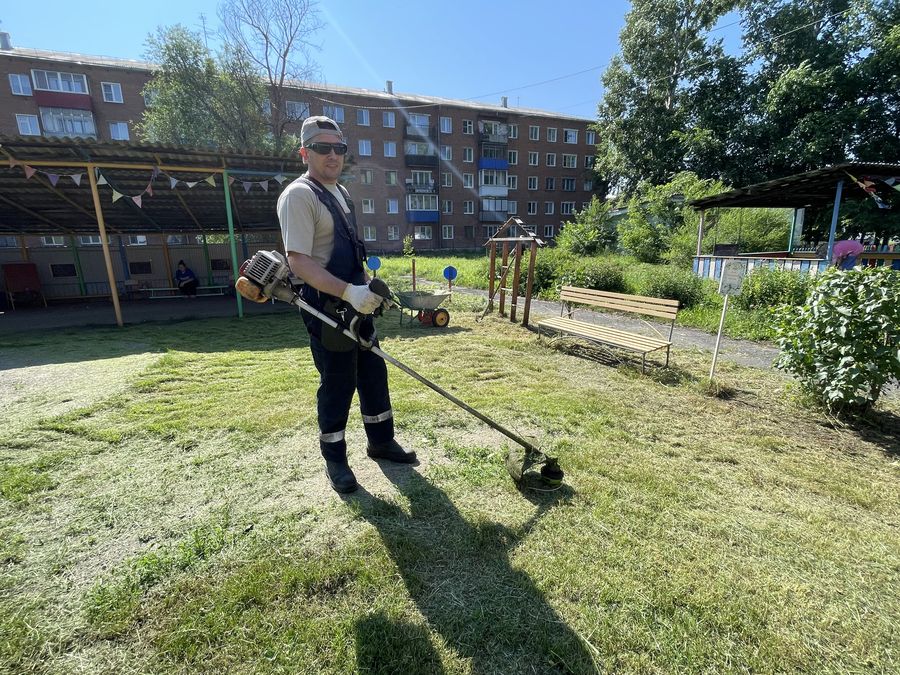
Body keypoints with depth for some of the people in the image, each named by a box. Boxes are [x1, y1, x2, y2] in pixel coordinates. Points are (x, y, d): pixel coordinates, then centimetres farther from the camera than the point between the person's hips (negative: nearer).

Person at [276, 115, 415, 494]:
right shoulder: (299, 195, -14)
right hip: (327, 307, -9)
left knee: (374, 373, 15)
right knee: (337, 384, 2)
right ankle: (334, 459, 23)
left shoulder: (340, 192, 15)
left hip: (357, 303, 9)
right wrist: (348, 292, -32)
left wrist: (367, 287, 21)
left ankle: (380, 441, 33)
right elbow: (299, 261, -24)